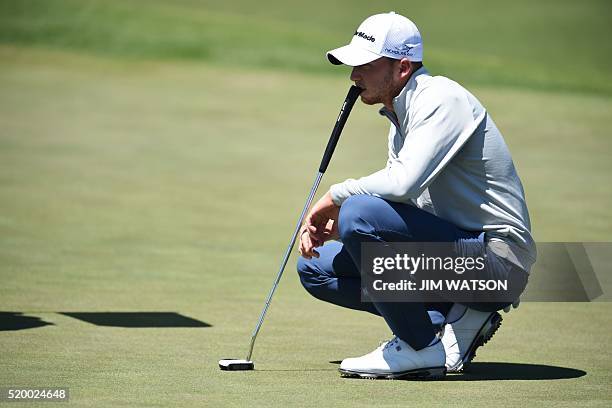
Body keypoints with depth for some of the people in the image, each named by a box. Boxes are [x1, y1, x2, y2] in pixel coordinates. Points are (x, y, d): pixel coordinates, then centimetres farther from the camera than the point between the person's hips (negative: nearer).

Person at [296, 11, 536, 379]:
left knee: (359, 212, -27)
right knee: (316, 266, 8)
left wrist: (335, 196, -13)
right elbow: (397, 199, 19)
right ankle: (454, 319, 3)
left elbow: (402, 183, -29)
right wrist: (331, 225, 2)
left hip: (497, 255, -10)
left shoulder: (441, 98, -15)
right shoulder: (400, 115, 16)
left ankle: (421, 347, -14)